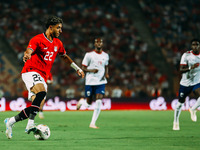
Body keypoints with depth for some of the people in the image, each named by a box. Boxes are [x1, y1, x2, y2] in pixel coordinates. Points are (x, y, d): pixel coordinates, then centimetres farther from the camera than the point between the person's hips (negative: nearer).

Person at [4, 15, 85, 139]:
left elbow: (65, 57, 32)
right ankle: (31, 125, -38)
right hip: (31, 72, -8)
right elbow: (29, 51, -24)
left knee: (36, 105, -3)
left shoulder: (57, 43, 16)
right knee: (42, 93, -34)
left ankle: (11, 121, 11)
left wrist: (77, 68, 36)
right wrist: (27, 55, -48)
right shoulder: (38, 39, -7)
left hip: (42, 77, 8)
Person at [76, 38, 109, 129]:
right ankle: (81, 101, 44)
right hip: (90, 82, -2)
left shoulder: (105, 55, 9)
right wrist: (91, 70, -21)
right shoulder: (89, 55, -4)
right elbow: (83, 68, -2)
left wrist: (106, 74, 6)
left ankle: (93, 123, -8)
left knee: (98, 102, -16)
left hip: (101, 82, 2)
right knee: (88, 104, 6)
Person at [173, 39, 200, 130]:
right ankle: (176, 122, 26)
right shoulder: (186, 55, -11)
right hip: (185, 83, -2)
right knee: (180, 102, 6)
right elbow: (181, 70, -18)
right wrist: (191, 68, -32)